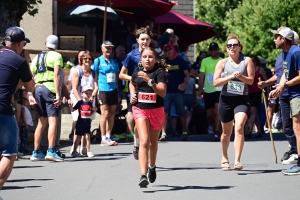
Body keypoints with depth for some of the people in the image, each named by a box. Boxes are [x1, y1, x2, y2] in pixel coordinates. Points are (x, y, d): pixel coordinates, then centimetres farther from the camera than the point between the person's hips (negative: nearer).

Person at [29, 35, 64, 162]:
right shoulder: (56, 56, 1)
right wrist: (58, 94, -13)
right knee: (53, 121, -8)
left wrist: (30, 95, 9)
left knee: (42, 122, 14)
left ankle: (36, 152, 13)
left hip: (38, 88, 6)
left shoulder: (37, 57, 18)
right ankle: (51, 151, -18)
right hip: (50, 89, -6)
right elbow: (56, 75, -10)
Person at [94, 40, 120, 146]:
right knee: (105, 113, -8)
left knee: (112, 114, 6)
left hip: (113, 90, 5)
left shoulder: (114, 61, 14)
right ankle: (103, 139, -4)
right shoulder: (98, 61, 0)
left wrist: (118, 93, 17)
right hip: (103, 90, -5)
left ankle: (108, 137, 14)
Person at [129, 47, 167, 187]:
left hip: (156, 110, 0)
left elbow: (162, 92, -20)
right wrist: (132, 94, 8)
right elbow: (132, 84, 26)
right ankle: (143, 176, -23)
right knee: (144, 141, -15)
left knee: (153, 142, 18)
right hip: (140, 109, 0)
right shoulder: (137, 73, 2)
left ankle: (152, 167, 45)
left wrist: (149, 80, -28)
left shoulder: (159, 72, -9)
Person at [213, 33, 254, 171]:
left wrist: (240, 76, -18)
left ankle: (237, 161, -26)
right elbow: (216, 82, -4)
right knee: (226, 132, 13)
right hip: (226, 99, 2)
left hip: (242, 99, -1)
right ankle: (224, 158, 36)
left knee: (239, 127, -22)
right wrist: (230, 77, -17)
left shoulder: (247, 61, 3)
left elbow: (251, 80, 0)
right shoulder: (222, 63, 4)